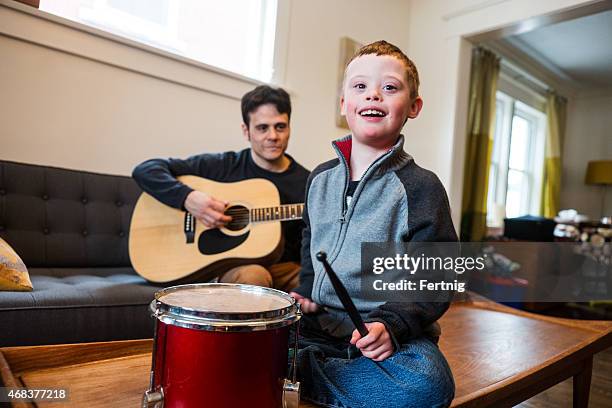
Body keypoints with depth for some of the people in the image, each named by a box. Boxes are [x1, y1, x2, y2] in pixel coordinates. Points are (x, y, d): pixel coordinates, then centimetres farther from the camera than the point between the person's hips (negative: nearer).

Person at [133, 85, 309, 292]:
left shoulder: (306, 182, 6)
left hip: (286, 269, 1)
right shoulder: (223, 166, 1)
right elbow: (145, 170, -2)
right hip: (229, 267, -1)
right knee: (252, 276, -36)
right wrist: (187, 197, -19)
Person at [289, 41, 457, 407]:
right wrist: (305, 295, 3)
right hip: (321, 325, 2)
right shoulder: (320, 179, 8)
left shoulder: (421, 187, -8)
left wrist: (391, 323, -22)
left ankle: (298, 374, -16)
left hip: (394, 333, -1)